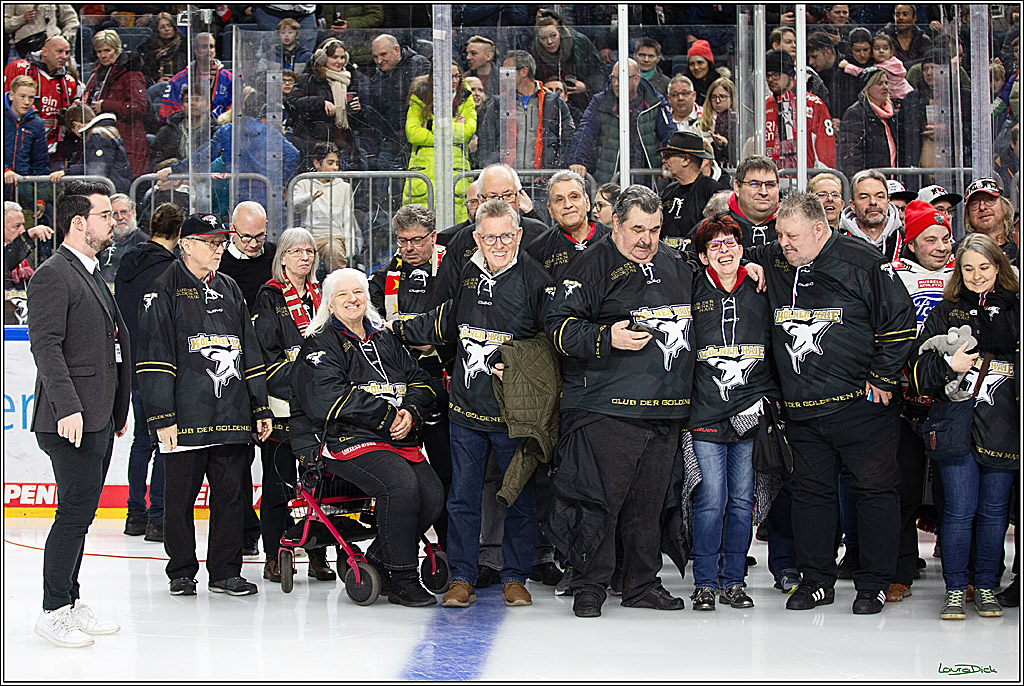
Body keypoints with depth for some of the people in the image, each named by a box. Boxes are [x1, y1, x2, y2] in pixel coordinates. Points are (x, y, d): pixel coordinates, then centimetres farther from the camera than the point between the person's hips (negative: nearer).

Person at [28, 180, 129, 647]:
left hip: (98, 421, 9)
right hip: (72, 421, -9)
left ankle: (71, 602, 21)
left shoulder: (91, 276, 20)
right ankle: (53, 612, 1)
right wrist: (67, 407, -25)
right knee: (75, 512, -7)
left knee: (80, 513, 13)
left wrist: (119, 410, 23)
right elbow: (46, 347, -18)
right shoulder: (52, 276, -10)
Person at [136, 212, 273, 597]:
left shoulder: (230, 291, 17)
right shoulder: (165, 291, -2)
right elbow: (153, 359, -8)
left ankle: (225, 572, 14)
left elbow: (250, 355, 20)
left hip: (232, 417, 5)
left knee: (232, 493, 5)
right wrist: (162, 418, -14)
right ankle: (181, 573, 16)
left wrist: (261, 408, 15)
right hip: (185, 417, -5)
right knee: (180, 496, 3)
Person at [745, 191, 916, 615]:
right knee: (810, 491, 9)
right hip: (802, 408, 5)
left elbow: (900, 321, -7)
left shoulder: (862, 263, -9)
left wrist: (882, 379, -8)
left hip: (861, 405, -5)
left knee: (875, 489, 1)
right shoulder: (772, 263, 6)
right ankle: (816, 580, 19)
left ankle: (874, 584, 11)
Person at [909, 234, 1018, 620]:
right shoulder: (946, 312, 9)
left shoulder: (1016, 310, 10)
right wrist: (950, 364, -13)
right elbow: (919, 368, 4)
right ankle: (955, 590, 5)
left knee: (994, 510, 6)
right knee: (959, 509, -4)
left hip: (1003, 424, 1)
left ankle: (986, 587, 17)